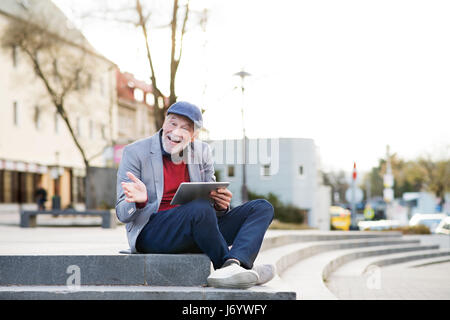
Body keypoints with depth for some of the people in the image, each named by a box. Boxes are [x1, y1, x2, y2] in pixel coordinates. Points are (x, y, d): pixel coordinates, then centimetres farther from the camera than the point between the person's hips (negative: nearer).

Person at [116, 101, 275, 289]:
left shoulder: (202, 152, 12)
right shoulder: (135, 153, -2)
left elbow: (212, 204, 14)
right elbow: (122, 215, -5)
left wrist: (221, 205, -13)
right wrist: (139, 201, -29)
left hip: (195, 228, 6)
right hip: (151, 230, -6)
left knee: (262, 208, -9)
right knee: (200, 208, -37)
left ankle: (232, 266, -38)